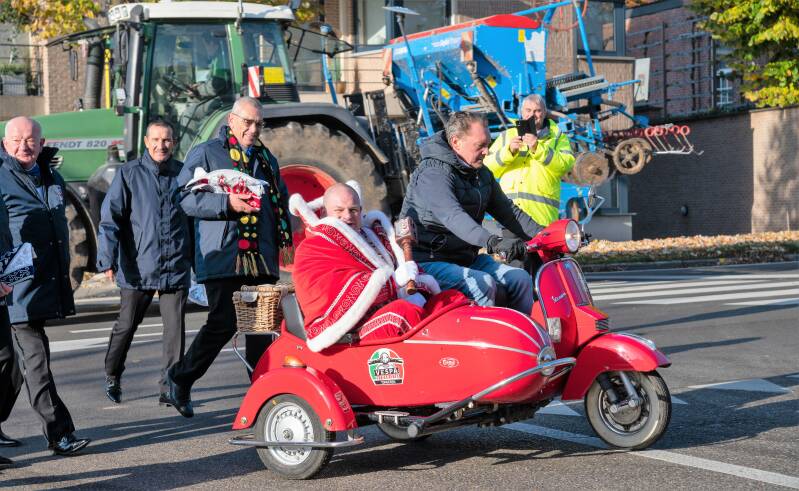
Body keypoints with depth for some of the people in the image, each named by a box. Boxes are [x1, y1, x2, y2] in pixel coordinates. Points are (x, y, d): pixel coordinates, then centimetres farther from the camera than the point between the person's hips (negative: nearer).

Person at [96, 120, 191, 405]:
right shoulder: (129, 174, 1)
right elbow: (110, 218, -4)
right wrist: (108, 259, -15)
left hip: (176, 267, 1)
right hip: (138, 267, -1)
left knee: (175, 328, -4)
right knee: (126, 326, 9)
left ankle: (169, 387, 5)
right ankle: (112, 376, 30)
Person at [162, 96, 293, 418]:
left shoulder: (266, 158, 21)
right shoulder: (206, 153, 2)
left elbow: (282, 199, 28)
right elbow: (185, 198, -8)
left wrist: (284, 239, 13)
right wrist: (227, 203, -19)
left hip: (262, 256, 6)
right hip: (222, 255, -6)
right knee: (223, 323, -11)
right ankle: (180, 379, 8)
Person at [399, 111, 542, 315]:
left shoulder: (481, 174, 11)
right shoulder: (433, 174, -20)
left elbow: (506, 210, 17)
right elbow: (453, 216, -36)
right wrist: (493, 242, -50)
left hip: (466, 257, 9)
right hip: (429, 261, -9)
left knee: (520, 279, -5)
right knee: (484, 284, -29)